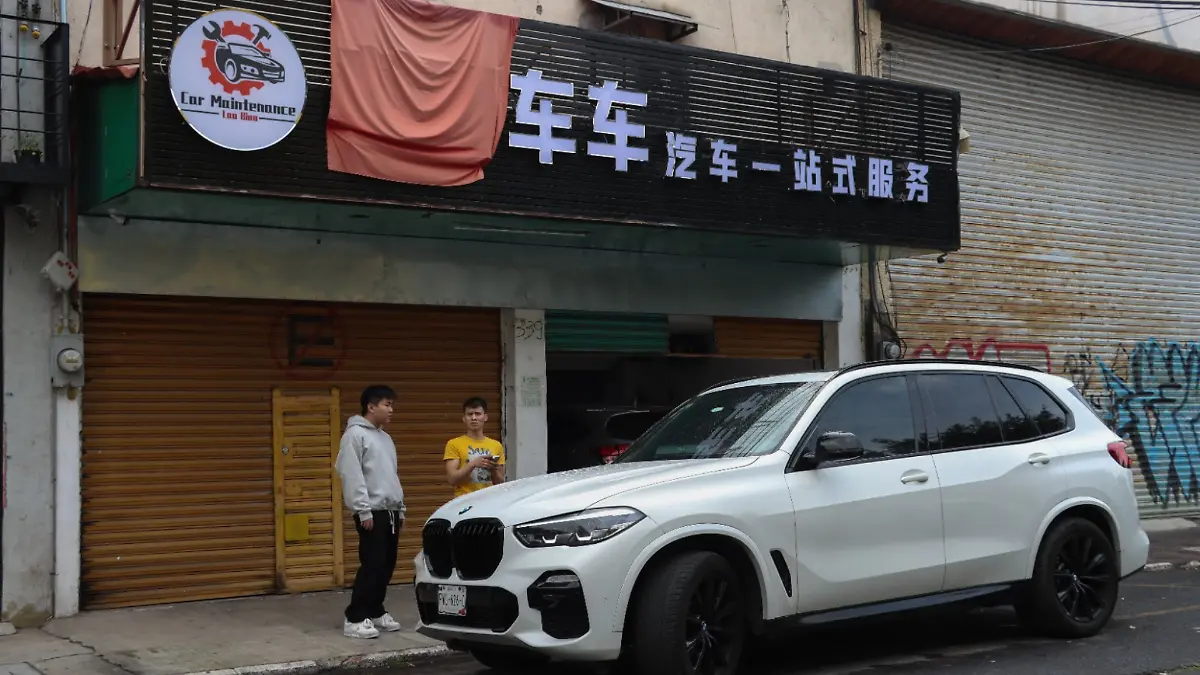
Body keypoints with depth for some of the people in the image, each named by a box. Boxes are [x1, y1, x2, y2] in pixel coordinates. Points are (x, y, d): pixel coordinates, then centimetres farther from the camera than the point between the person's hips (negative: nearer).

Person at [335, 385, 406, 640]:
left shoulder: (385, 438, 19)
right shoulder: (355, 434, -9)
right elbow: (352, 476, -16)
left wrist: (400, 508, 19)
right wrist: (363, 510, -19)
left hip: (391, 512, 9)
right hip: (372, 512, -9)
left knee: (386, 566, 10)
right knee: (372, 566, -11)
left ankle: (375, 612, 19)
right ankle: (355, 618, -6)